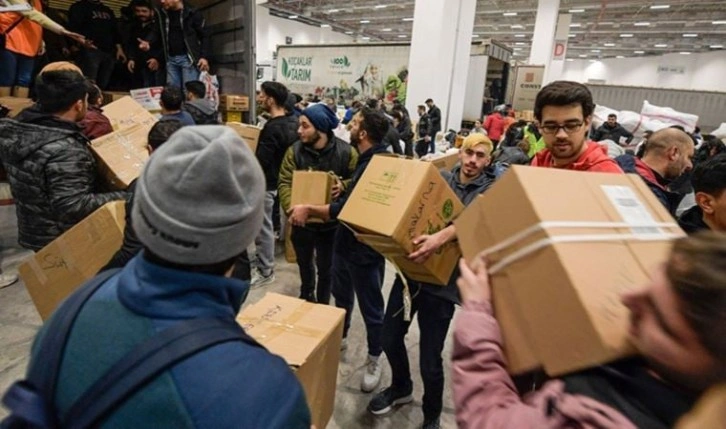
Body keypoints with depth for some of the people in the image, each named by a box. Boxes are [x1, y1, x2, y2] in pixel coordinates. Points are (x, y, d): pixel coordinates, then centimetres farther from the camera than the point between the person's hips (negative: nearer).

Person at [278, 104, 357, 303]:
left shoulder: (346, 151, -12)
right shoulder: (294, 151, -7)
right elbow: (285, 183, -11)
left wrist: (343, 185, -26)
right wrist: (291, 208, -28)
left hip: (331, 221, -2)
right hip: (303, 220, 2)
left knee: (326, 267, 12)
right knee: (304, 262, 23)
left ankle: (322, 304, 36)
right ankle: (307, 296, 50)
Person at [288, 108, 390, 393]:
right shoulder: (366, 158, 7)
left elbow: (348, 209, -27)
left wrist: (309, 210, -19)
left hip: (365, 247, -9)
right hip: (346, 240, 10)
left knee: (370, 307, 9)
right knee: (341, 296, 25)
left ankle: (374, 359, 28)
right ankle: (339, 338, 47)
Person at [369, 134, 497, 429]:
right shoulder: (439, 178, 8)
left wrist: (441, 238, -41)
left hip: (442, 281, -4)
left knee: (430, 362, 2)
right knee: (390, 338, 15)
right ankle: (401, 388, 46)